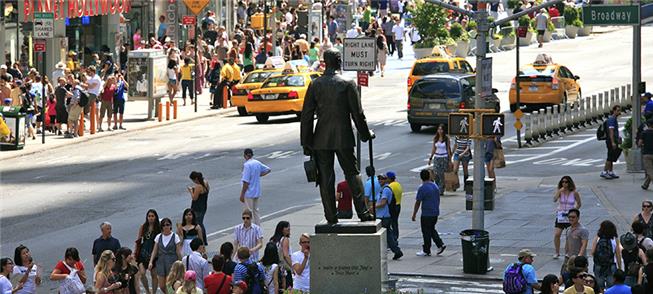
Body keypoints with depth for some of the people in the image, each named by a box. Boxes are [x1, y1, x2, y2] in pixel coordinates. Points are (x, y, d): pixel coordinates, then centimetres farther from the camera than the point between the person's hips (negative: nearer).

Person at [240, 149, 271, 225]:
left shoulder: (247, 165, -20)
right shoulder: (257, 163, 5)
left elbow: (246, 182, -22)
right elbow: (268, 169, 19)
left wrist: (242, 194, -17)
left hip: (249, 193, -8)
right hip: (257, 192, 8)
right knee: (256, 210, 17)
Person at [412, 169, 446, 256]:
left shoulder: (422, 188, -15)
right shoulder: (435, 186, 7)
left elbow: (418, 202, -13)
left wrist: (414, 215, -6)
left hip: (426, 214, -7)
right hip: (435, 213, 7)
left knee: (426, 232, 2)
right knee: (432, 230, 20)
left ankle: (426, 251, 8)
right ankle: (440, 245, 9)